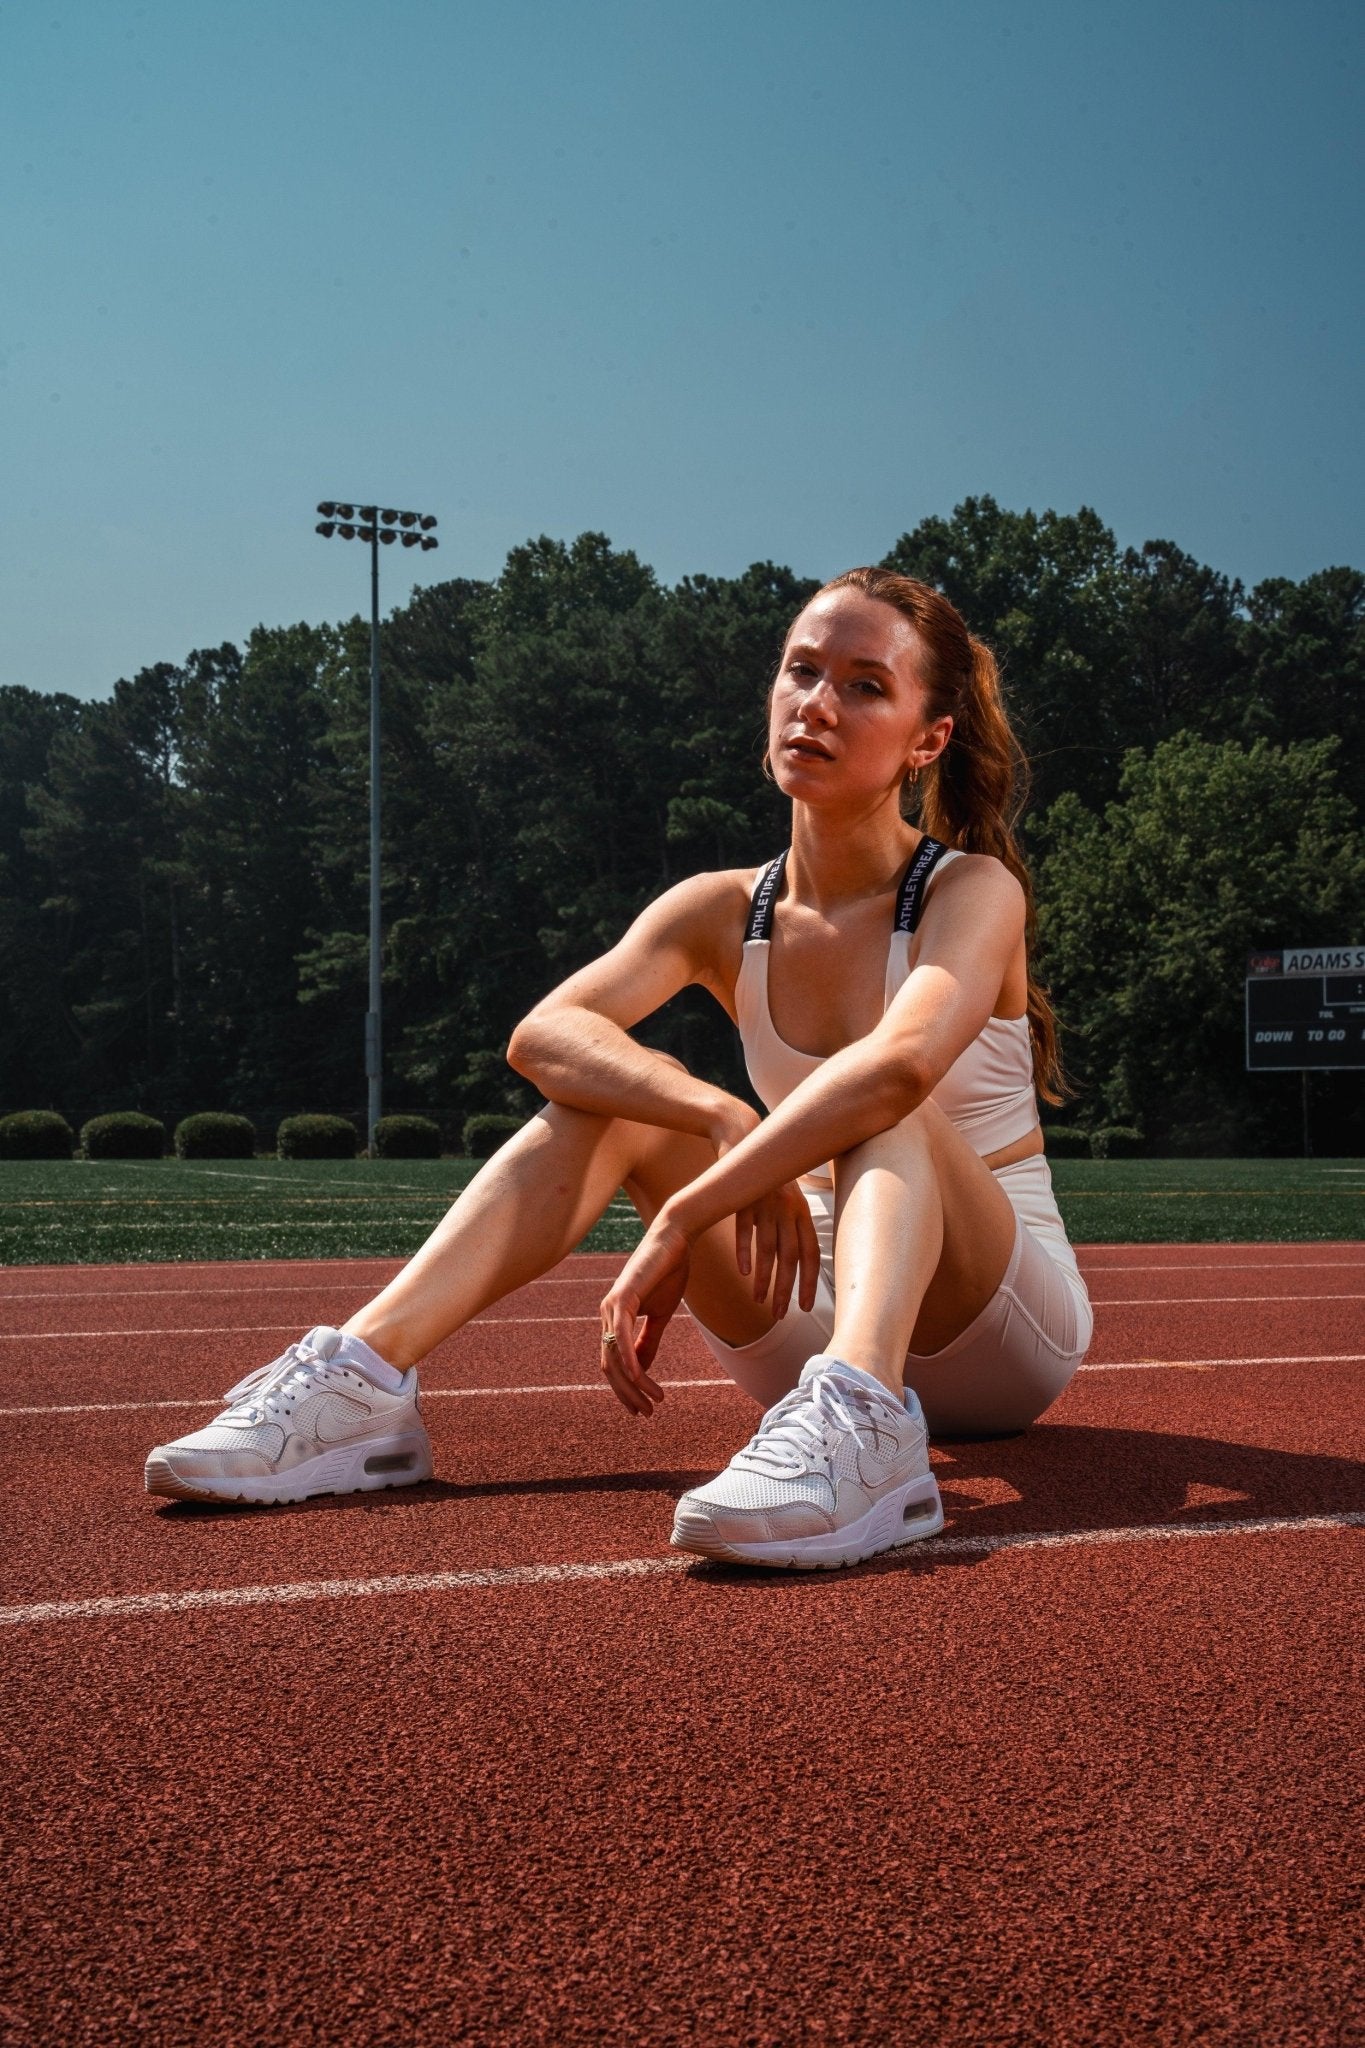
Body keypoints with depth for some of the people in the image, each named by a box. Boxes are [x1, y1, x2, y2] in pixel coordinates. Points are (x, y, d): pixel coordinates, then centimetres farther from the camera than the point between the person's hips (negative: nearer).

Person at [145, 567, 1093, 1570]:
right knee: (622, 1084, -15)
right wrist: (723, 1120, -34)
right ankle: (361, 1378, -27)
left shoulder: (972, 891, -13)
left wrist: (680, 1224, -39)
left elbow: (900, 1064, -36)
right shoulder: (724, 913, 1)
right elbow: (542, 1035, -18)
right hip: (820, 1318, 4)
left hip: (1012, 1325, -4)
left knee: (880, 1103, -32)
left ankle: (863, 1420, -56)